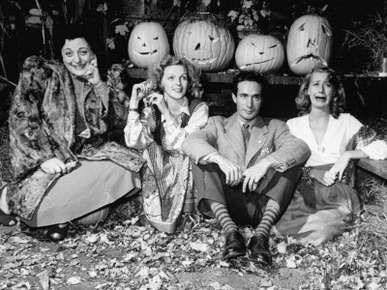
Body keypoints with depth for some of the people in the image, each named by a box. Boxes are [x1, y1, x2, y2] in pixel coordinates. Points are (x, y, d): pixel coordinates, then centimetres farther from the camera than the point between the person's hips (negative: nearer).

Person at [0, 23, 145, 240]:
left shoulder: (94, 85, 11)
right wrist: (44, 157, -22)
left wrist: (98, 84, -5)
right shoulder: (40, 72, -4)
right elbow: (21, 117, -12)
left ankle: (63, 211, -4)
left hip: (83, 152, 5)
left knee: (128, 168, -12)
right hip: (44, 156, -5)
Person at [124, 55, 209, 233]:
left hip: (187, 174, 2)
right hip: (158, 173, -2)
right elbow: (134, 142, -17)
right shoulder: (151, 108, -2)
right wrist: (134, 103, -17)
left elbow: (186, 146, -19)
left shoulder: (198, 108, -7)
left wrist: (166, 112, -21)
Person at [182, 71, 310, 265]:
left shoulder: (275, 127, 15)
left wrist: (265, 163, -25)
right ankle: (231, 232, -32)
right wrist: (220, 159, -27)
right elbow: (190, 142, -7)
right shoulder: (218, 124, 14)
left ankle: (261, 234, -31)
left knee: (289, 162, -17)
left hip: (262, 207, 0)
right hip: (226, 205, 0)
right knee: (203, 158, -17)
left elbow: (301, 148, -7)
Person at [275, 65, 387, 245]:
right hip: (304, 195, 1)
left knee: (321, 229, -32)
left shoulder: (347, 122, 11)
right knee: (282, 224, -29)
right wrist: (312, 172, -12)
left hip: (338, 199, -1)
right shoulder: (293, 125, 12)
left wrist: (347, 155, -8)